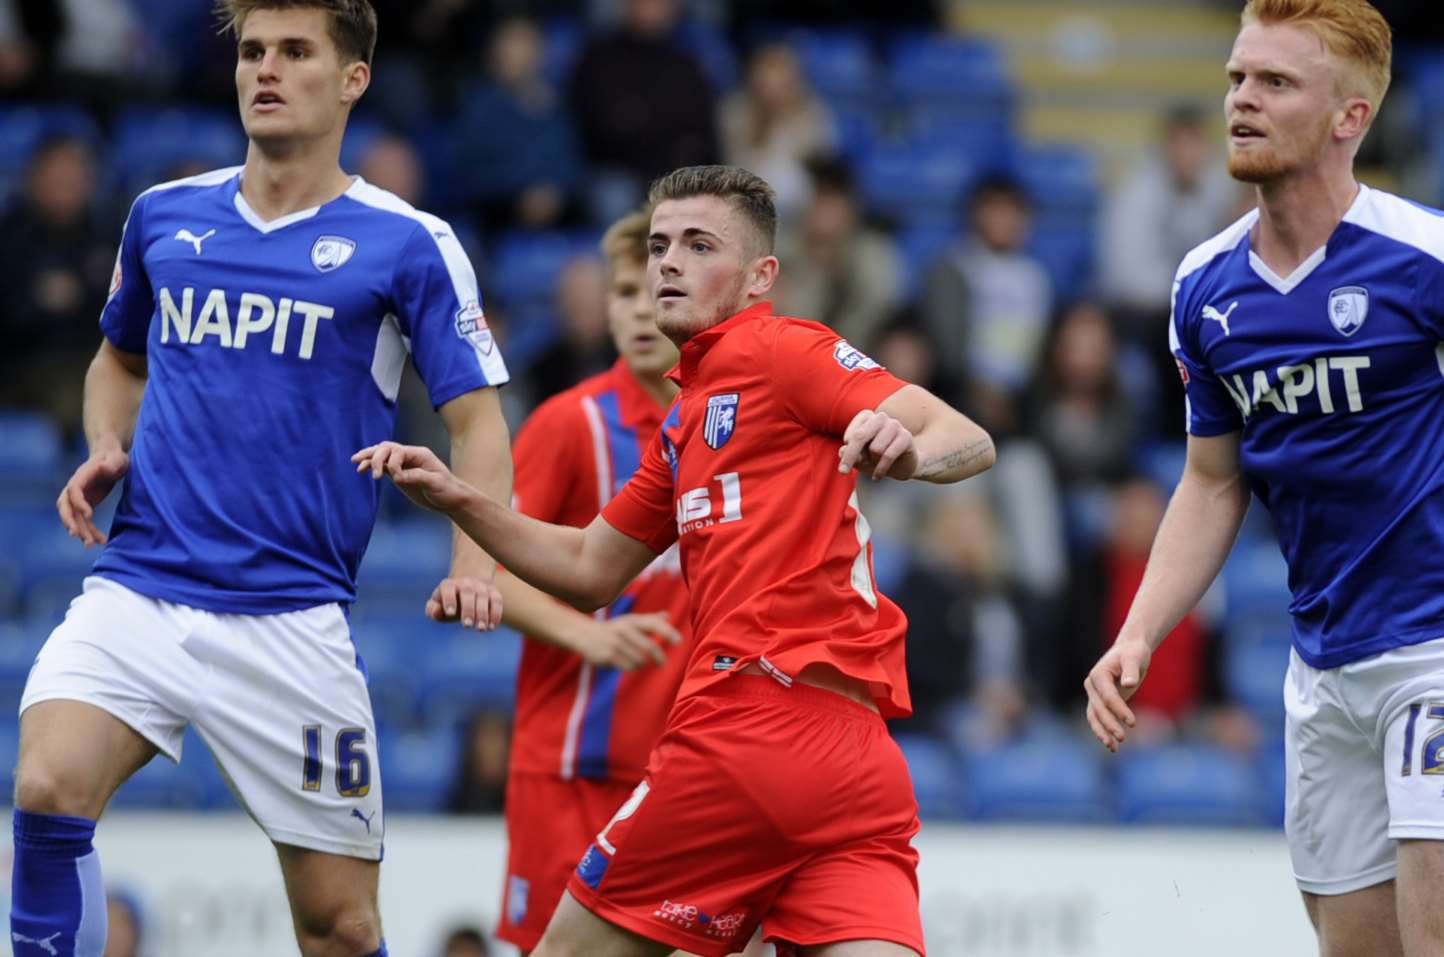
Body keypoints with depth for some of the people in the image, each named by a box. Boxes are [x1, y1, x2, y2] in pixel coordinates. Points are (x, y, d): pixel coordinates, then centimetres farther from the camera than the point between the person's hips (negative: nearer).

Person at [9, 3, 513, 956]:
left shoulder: (410, 244, 0)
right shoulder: (164, 215, 12)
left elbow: (478, 421, 0)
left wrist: (475, 565, -18)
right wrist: (107, 450, 8)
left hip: (291, 617, -2)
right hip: (138, 586, 3)